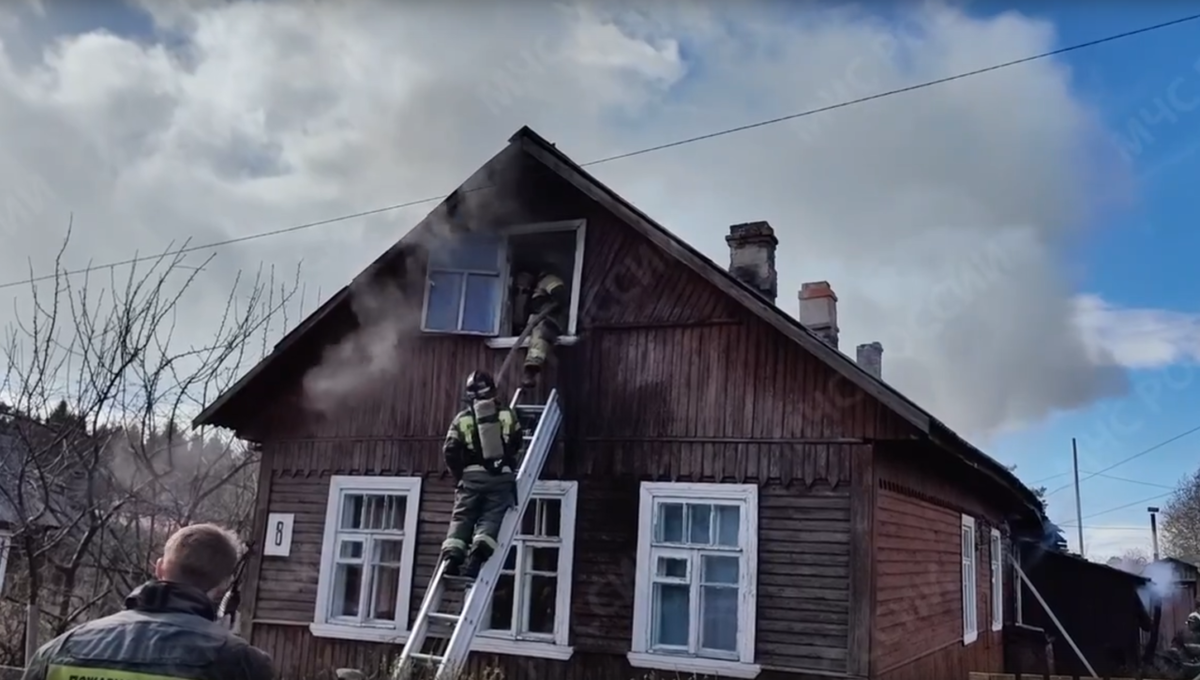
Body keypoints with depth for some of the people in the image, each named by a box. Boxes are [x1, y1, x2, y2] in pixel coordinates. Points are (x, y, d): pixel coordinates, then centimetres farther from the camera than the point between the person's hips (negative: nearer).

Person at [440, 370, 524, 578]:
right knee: (491, 517, -2)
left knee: (462, 517, 6)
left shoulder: (462, 418, 4)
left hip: (472, 475, 1)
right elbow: (517, 443, 17)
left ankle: (452, 557, -12)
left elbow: (450, 451, 1)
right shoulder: (507, 413, 7)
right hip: (501, 475, 0)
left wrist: (459, 475, 14)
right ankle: (477, 557, -23)